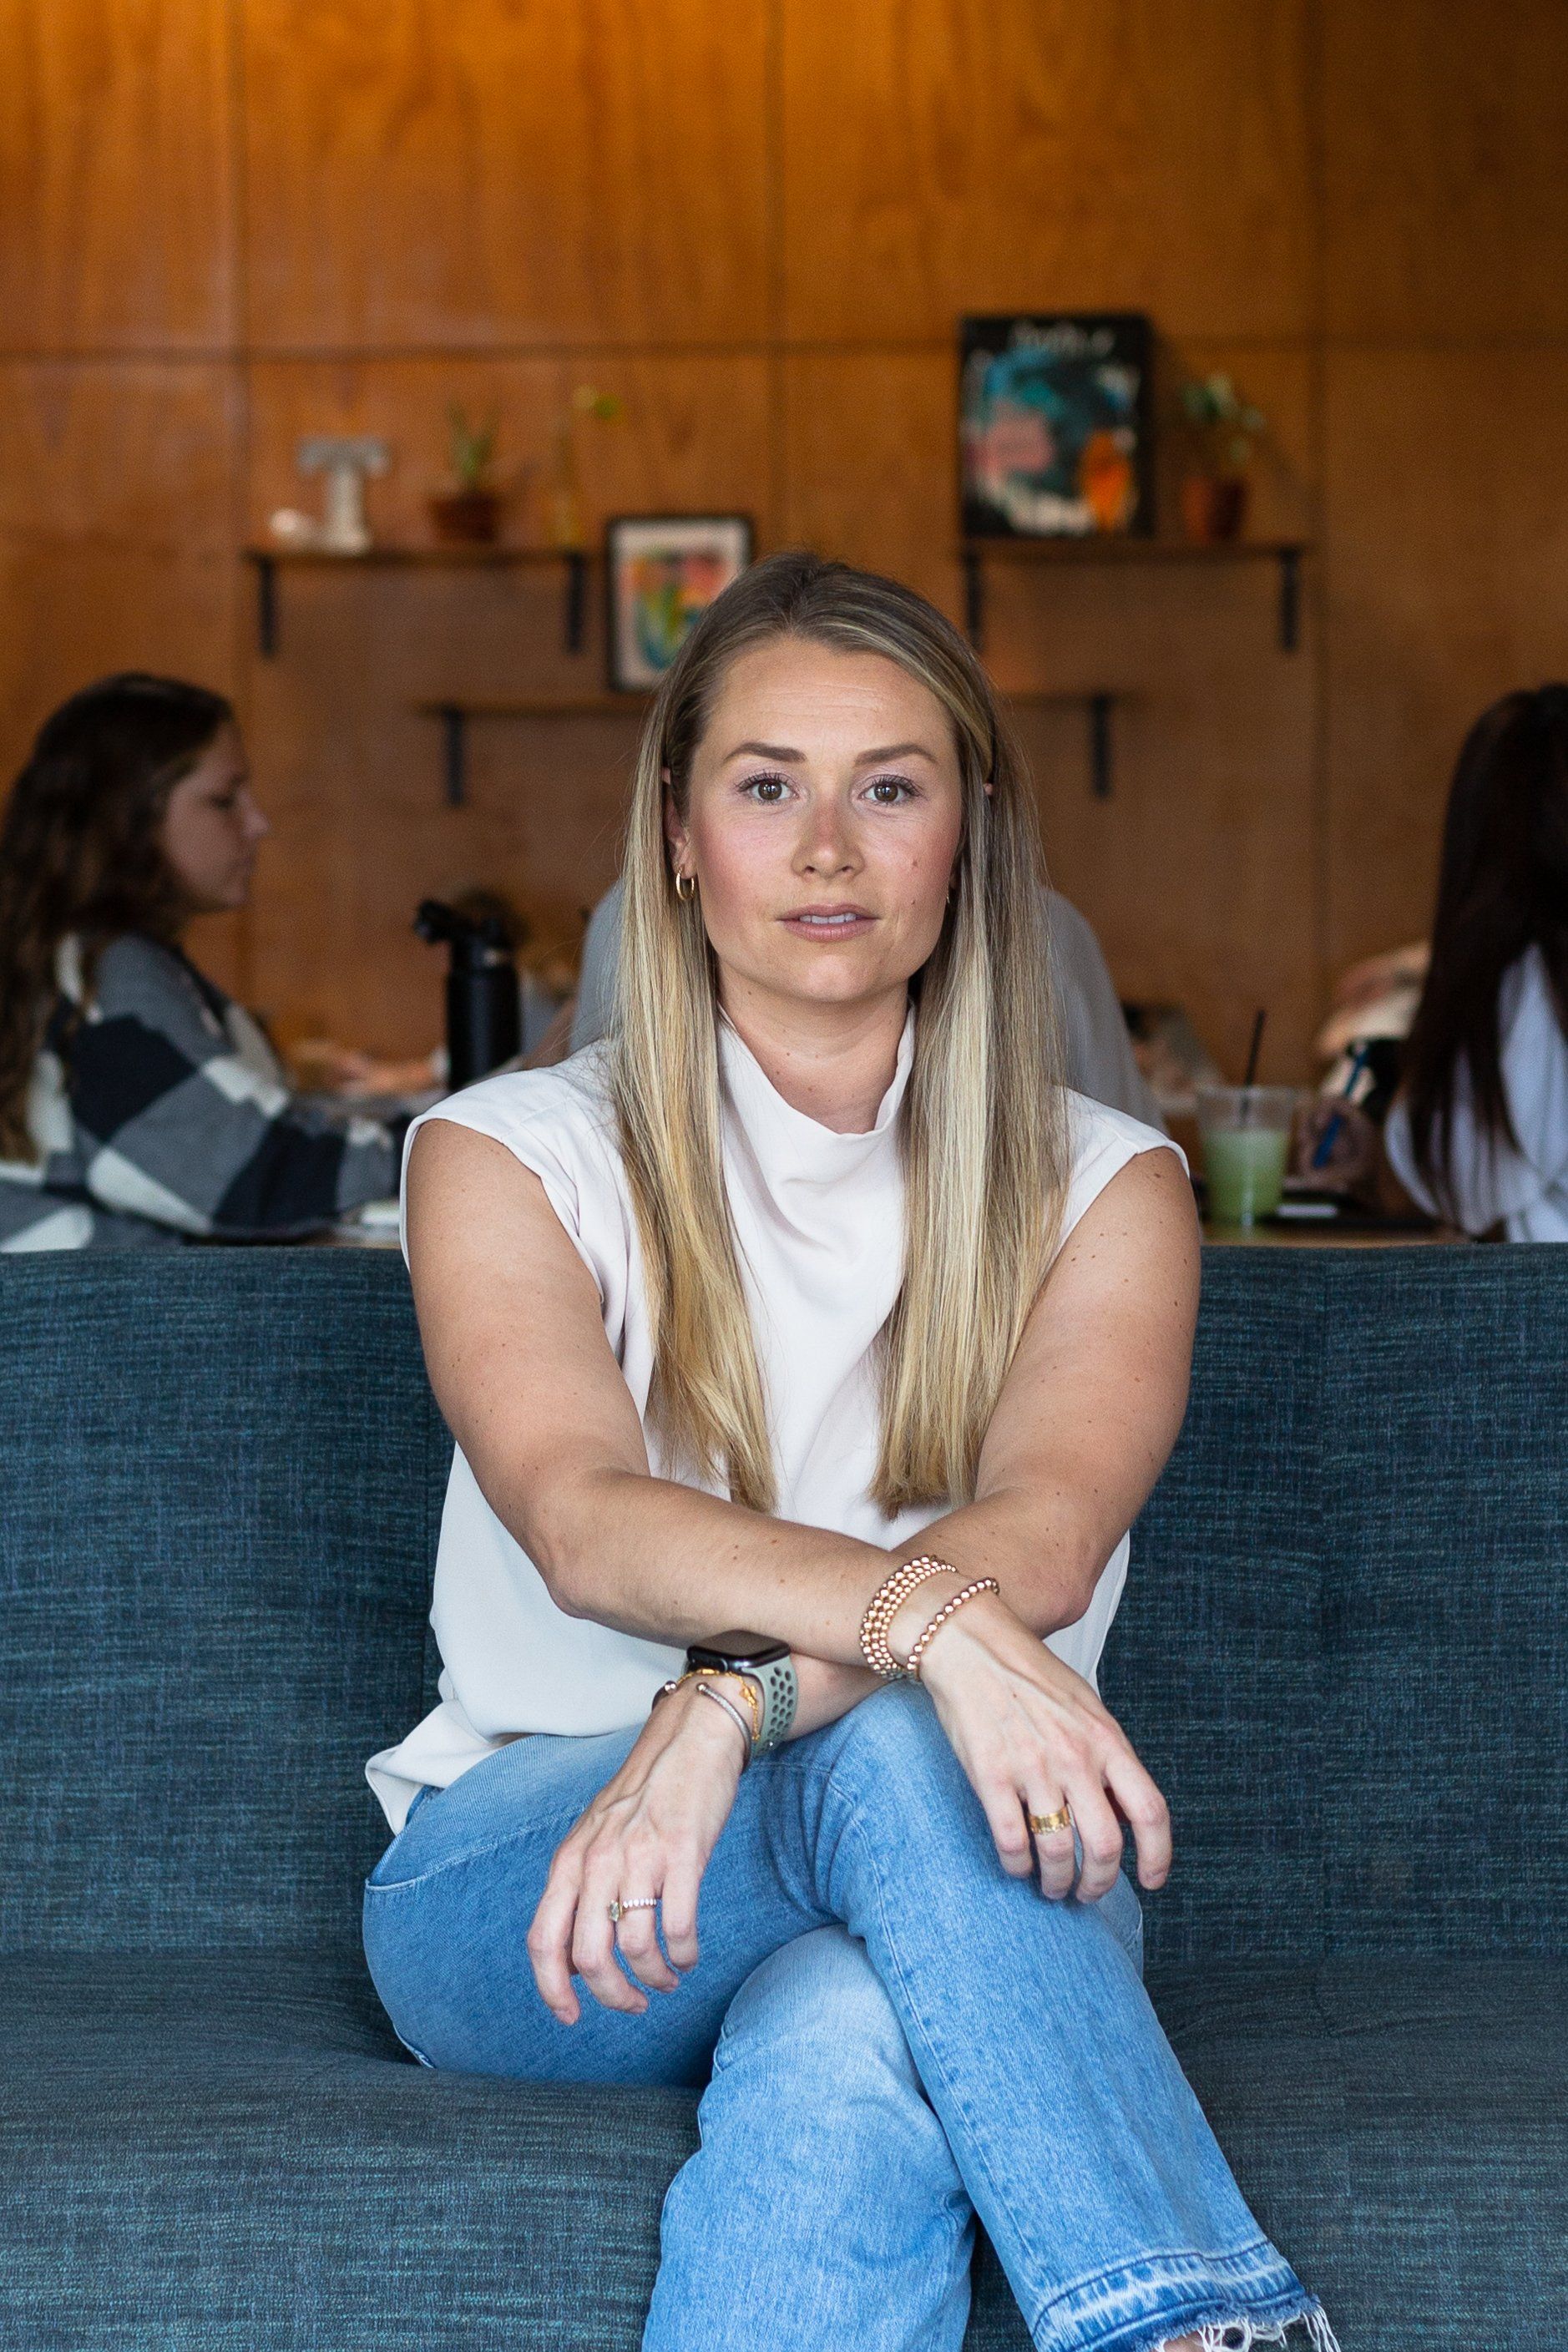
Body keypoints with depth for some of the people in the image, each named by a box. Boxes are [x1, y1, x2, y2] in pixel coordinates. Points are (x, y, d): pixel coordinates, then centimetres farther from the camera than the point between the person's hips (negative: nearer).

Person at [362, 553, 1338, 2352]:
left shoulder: (1105, 1189, 6)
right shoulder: (510, 1157, 3)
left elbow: (1046, 1533, -15)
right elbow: (580, 1518, -18)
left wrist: (732, 1702, -36)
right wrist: (925, 1618, -39)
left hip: (955, 1899, 1)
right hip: (515, 1898, 0)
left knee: (846, 2052, -39)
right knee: (892, 1748, -35)